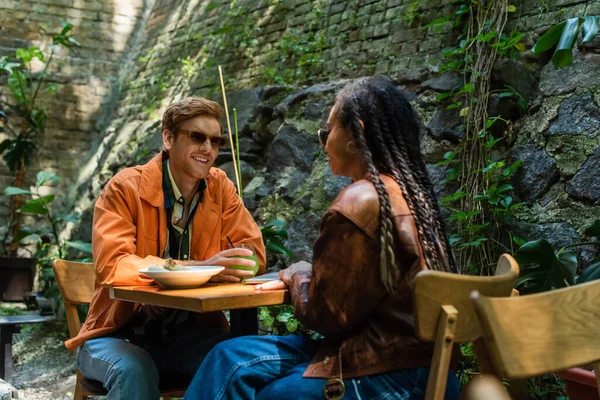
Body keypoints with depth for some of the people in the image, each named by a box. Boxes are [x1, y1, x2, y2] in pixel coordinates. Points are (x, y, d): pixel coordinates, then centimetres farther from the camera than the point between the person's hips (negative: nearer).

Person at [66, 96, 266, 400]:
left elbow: (253, 256, -1)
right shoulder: (126, 187, -11)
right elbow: (112, 265, -24)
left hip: (189, 333, 3)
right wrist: (200, 269, -35)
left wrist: (215, 268, -21)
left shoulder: (220, 187, 1)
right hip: (121, 333, -2)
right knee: (134, 371, -34)